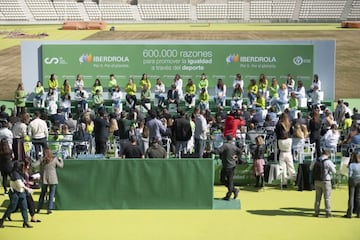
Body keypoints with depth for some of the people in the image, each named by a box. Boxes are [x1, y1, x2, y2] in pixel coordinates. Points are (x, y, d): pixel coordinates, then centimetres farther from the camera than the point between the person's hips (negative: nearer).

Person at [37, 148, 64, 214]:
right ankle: (49, 209, 3)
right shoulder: (54, 159, -7)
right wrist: (60, 159, 22)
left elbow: (41, 171, 2)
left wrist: (41, 178, 12)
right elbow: (61, 165, 6)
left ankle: (38, 209, 20)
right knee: (51, 194, 5)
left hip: (44, 179, 2)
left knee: (42, 194, 15)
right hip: (52, 180, -2)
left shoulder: (42, 160, -2)